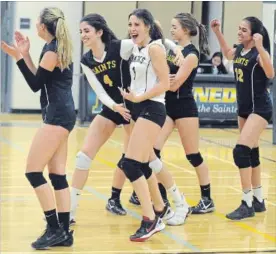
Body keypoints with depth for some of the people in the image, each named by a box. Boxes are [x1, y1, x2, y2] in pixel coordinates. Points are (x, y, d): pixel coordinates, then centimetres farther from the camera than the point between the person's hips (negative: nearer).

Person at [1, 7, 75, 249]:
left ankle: (55, 229, -8)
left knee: (33, 171, -8)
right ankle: (63, 232, 10)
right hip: (62, 115, 10)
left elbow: (35, 85, -11)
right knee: (57, 175, 9)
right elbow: (41, 79, 19)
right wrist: (25, 54, 16)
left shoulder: (51, 51, -13)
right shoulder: (59, 48, 16)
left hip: (57, 116, -10)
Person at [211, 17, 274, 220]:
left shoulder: (259, 53, -16)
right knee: (251, 154, 13)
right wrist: (217, 33, 21)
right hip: (244, 107, 9)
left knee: (241, 151, -20)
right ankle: (258, 201, 24)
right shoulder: (240, 50, 6)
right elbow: (227, 53, 31)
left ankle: (247, 205, -16)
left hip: (259, 108, -9)